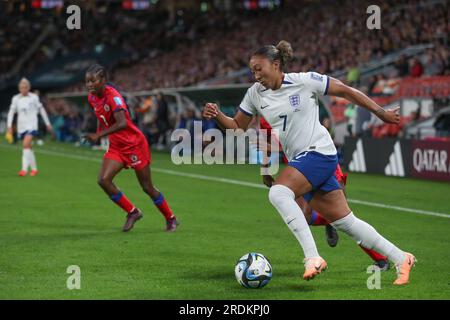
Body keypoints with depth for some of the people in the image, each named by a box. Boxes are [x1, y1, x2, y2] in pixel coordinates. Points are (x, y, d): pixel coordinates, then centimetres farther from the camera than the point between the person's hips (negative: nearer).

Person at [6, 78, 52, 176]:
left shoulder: (34, 97, -1)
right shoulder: (16, 98, 6)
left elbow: (41, 110, 6)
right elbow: (11, 112, 7)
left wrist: (48, 124, 10)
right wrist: (9, 126, -2)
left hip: (32, 125, -4)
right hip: (21, 126, 4)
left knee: (26, 145, -20)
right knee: (29, 147, 11)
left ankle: (24, 169, -24)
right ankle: (34, 168, 23)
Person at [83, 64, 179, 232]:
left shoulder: (113, 96, -24)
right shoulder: (92, 98, 1)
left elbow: (122, 123, -37)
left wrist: (99, 135, -41)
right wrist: (98, 133, 10)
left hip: (134, 144, -7)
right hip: (116, 147, 7)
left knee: (147, 187, 1)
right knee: (103, 180, -11)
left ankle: (171, 219, 21)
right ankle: (132, 212, 5)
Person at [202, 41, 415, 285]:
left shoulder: (305, 81, -10)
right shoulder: (255, 94, 6)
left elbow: (346, 91, -2)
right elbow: (237, 127, 12)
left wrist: (381, 113, 2)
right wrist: (217, 115, -8)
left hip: (319, 153, -7)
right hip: (300, 160, 7)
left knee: (278, 192, -28)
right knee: (344, 222, 8)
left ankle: (312, 257, -29)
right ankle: (400, 259, 20)